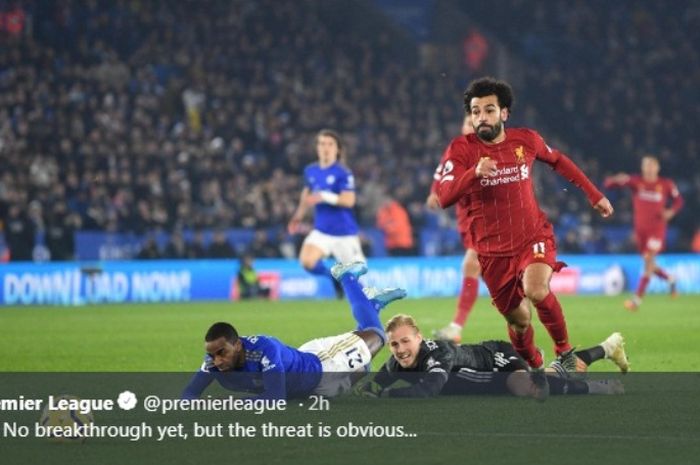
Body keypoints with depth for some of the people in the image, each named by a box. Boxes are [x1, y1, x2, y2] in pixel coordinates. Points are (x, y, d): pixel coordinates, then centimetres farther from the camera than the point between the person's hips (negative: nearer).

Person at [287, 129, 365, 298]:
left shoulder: (343, 173, -13)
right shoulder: (310, 171, 6)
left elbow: (349, 200, -23)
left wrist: (324, 197, -33)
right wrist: (298, 216, 30)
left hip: (344, 232, -4)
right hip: (321, 230, 4)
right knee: (307, 261, -19)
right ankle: (334, 277, 9)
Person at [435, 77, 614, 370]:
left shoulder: (526, 140, -1)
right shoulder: (461, 149, -8)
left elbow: (558, 161, 20)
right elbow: (444, 197, -20)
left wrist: (594, 195, 21)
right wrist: (474, 173, -36)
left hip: (533, 238, 0)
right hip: (493, 250, 0)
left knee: (536, 290, -29)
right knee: (517, 319, 7)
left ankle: (565, 351, -8)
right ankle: (534, 369, 36)